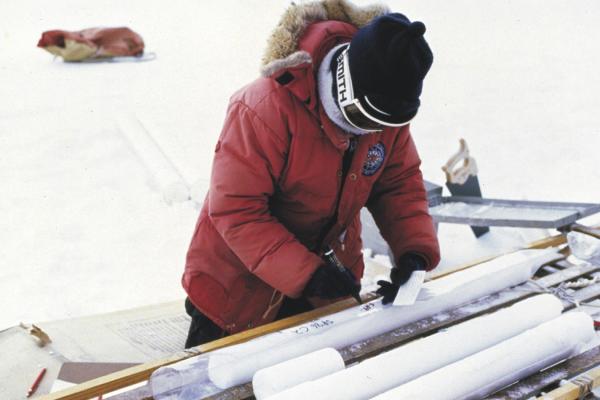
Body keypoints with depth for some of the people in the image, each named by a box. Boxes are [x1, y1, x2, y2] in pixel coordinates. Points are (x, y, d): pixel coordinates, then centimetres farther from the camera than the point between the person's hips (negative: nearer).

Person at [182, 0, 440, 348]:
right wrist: (305, 274, -36)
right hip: (239, 281, -4)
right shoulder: (268, 109, -33)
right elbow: (235, 209, -32)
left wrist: (415, 249, -20)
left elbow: (400, 183, -3)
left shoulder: (389, 107, -13)